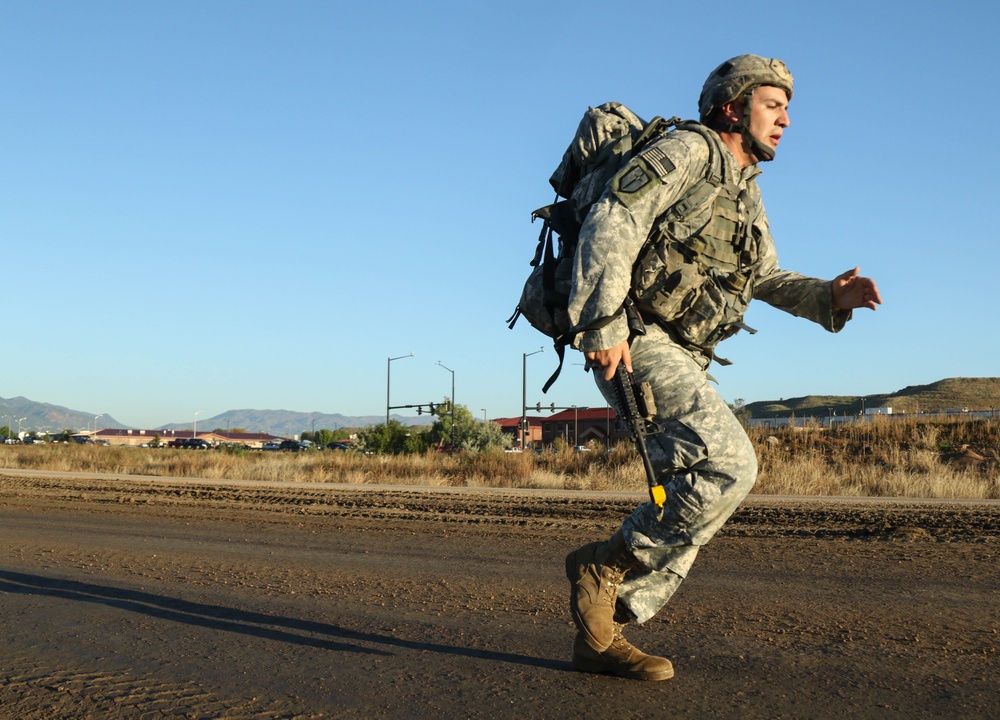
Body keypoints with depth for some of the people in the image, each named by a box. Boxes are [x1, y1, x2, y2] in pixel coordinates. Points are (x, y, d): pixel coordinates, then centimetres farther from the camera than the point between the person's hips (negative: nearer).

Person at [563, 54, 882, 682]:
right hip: (636, 343, -9)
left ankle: (602, 635, 10)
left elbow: (766, 278, 27)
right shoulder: (690, 150, -5)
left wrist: (830, 296, 7)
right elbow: (611, 225, -16)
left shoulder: (747, 192, 23)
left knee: (693, 501, 3)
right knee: (729, 466, -22)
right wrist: (603, 325, -25)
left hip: (683, 359, 10)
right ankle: (605, 564, -7)